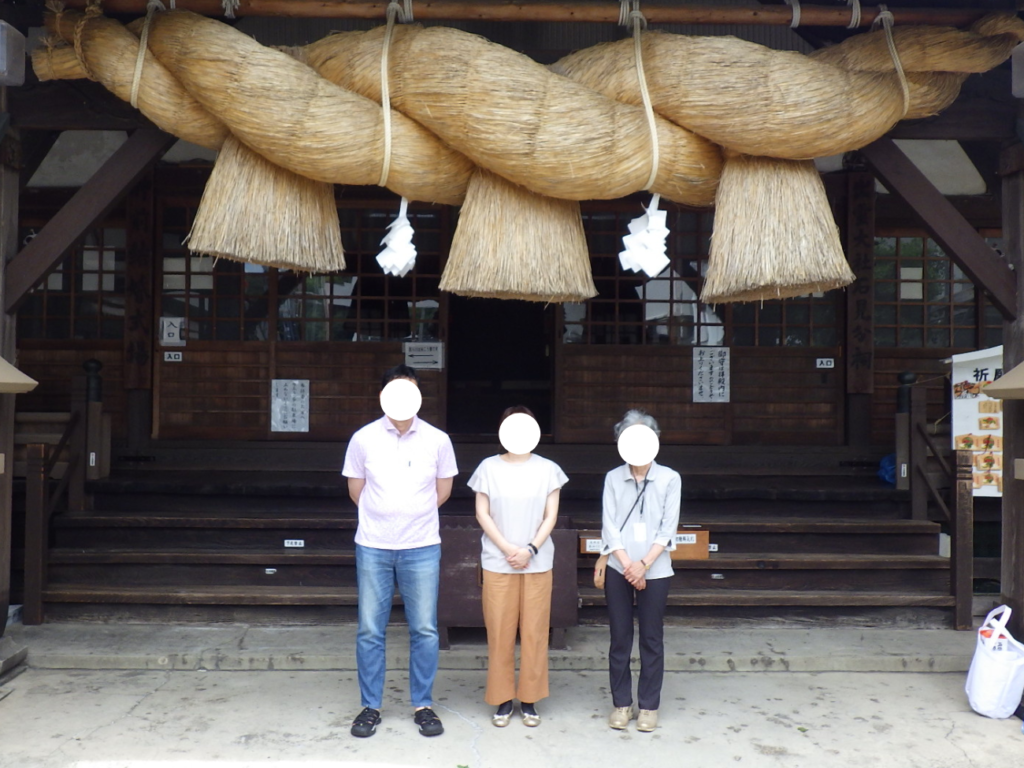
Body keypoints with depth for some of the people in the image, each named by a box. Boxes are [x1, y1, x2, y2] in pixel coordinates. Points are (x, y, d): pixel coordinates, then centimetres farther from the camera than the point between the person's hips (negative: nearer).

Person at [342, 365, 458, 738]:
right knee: (370, 631, 6)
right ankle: (370, 706, 21)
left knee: (424, 630, 5)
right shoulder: (363, 439, -3)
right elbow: (356, 490, 8)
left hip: (422, 547, 0)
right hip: (373, 547, 0)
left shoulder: (437, 440, -3)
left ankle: (423, 705, 20)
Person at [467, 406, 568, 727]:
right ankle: (502, 699, 15)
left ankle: (529, 700, 17)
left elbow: (550, 516, 2)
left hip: (537, 562, 1)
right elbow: (482, 513, 0)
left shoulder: (547, 469, 4)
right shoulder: (489, 467, 2)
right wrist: (507, 548, -10)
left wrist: (531, 549, -10)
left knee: (534, 631, 4)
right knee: (499, 632, 3)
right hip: (498, 562, 0)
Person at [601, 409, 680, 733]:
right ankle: (621, 703, 20)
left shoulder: (669, 479, -1)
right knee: (619, 637, 8)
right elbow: (609, 527, -2)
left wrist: (643, 564, -13)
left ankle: (649, 705, 19)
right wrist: (627, 565, -12)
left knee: (652, 639, 6)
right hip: (618, 569, 1)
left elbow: (667, 529, -5)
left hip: (655, 570, -1)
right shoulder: (613, 478, 3)